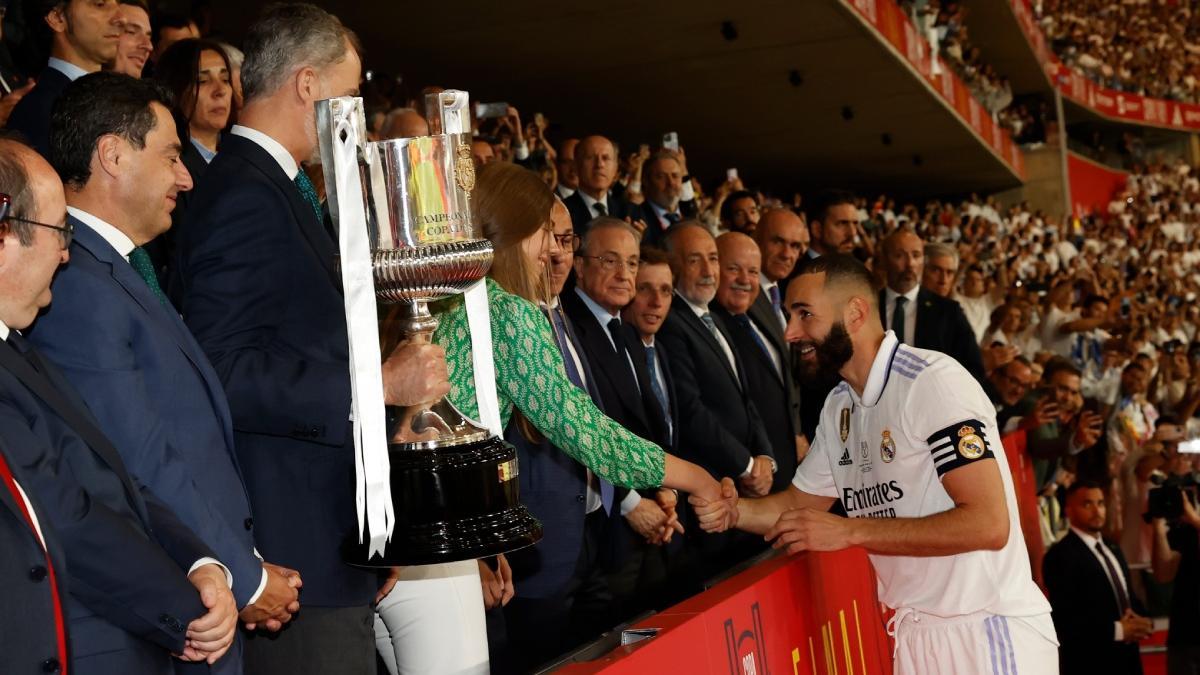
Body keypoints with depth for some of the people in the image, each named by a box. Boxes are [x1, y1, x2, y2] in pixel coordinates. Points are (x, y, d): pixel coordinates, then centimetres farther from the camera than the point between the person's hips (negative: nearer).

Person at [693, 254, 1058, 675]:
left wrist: (849, 531, -25)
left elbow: (989, 524, -25)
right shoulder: (839, 406, 7)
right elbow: (798, 504, 13)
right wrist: (734, 510, -9)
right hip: (915, 633, 7)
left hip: (986, 634, -7)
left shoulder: (933, 382, -18)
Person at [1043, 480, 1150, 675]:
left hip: (1127, 659, 8)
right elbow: (1064, 619, -19)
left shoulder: (1114, 551, 17)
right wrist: (1117, 630, -17)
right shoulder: (1060, 556, -12)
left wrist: (1140, 622, 0)